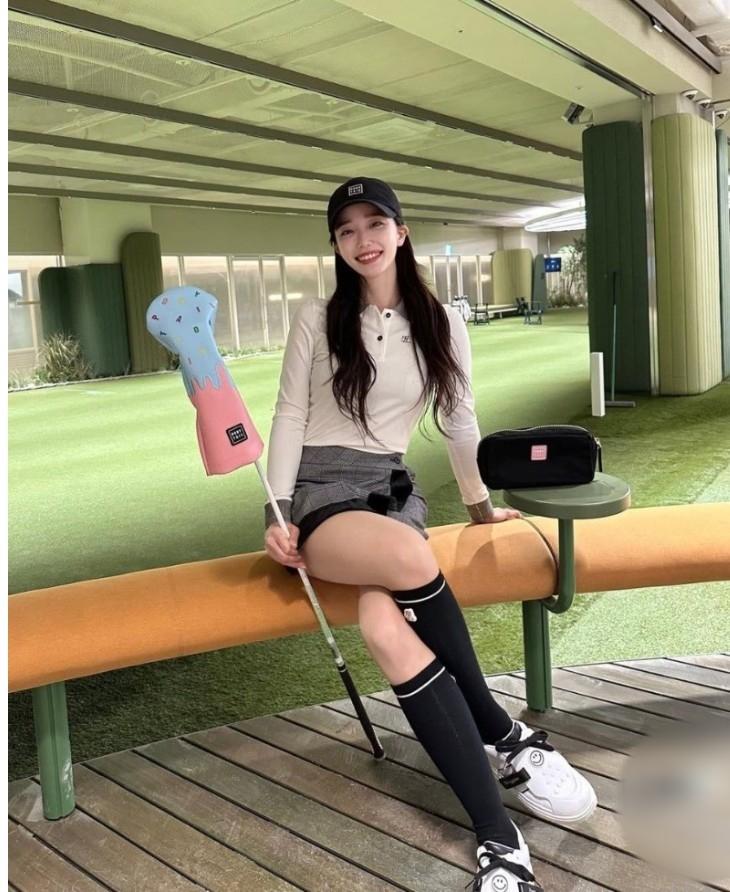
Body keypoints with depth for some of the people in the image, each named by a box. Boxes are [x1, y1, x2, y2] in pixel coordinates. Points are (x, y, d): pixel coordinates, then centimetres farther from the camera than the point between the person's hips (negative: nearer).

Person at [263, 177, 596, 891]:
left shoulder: (442, 323, 8)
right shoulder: (315, 319, 4)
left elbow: (459, 421, 17)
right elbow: (289, 417, 3)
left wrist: (480, 502, 24)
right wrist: (276, 513, -7)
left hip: (392, 488, 1)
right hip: (318, 490, -1)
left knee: (385, 628, -32)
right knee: (410, 558, -37)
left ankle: (496, 835, -21)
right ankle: (505, 737, -17)